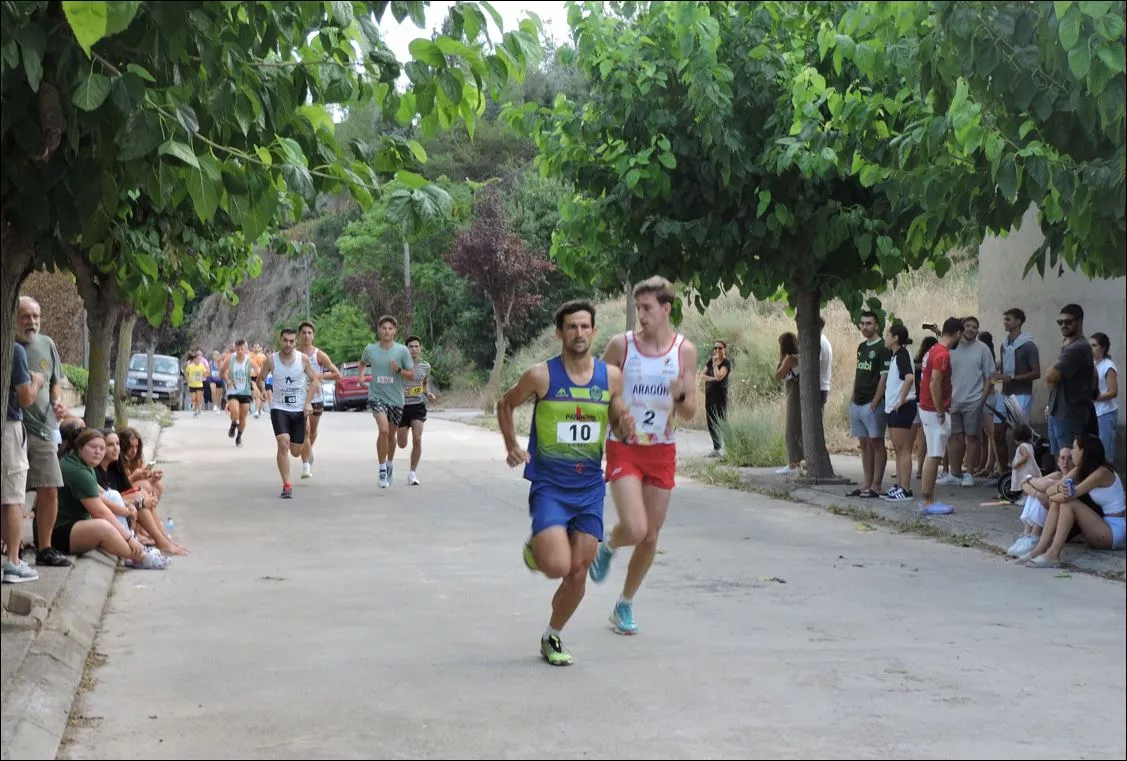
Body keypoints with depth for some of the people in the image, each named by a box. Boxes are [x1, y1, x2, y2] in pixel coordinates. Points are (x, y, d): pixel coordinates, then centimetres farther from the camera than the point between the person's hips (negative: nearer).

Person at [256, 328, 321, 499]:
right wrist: (262, 390, -15)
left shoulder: (303, 359, -5)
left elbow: (314, 380, 2)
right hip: (279, 408, -1)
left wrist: (308, 402, -9)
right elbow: (260, 378, 7)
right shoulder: (271, 360, -7)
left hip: (299, 410, 1)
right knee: (283, 444, -20)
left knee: (296, 452, 7)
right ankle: (287, 486, -15)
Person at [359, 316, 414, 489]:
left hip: (396, 398, 2)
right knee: (384, 430, -21)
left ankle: (390, 463, 41)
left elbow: (412, 375, -1)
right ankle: (382, 469, -11)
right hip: (377, 396, -1)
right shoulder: (370, 349, -2)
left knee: (392, 434, 14)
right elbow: (363, 362, 21)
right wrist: (362, 374, 2)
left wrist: (399, 370, -19)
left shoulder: (402, 351, -5)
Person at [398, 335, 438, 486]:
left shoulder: (425, 366, 2)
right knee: (402, 444, 7)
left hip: (418, 406, 2)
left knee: (417, 440, -14)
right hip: (402, 406, -2)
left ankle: (412, 473, 1)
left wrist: (428, 393, 0)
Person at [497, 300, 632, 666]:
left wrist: (625, 426, -11)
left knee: (578, 574, 5)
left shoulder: (611, 376, 0)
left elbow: (618, 424, 13)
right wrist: (512, 445, -7)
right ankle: (535, 549, 17)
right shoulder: (541, 375, -9)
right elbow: (505, 404, 7)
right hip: (549, 485, -3)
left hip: (590, 487, 4)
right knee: (557, 566, -20)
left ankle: (552, 637, 28)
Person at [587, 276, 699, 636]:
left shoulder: (685, 350, -2)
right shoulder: (621, 344, -8)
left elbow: (689, 414, -1)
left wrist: (680, 396, -22)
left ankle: (625, 605, 28)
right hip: (623, 447, -3)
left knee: (651, 538, 8)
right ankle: (608, 547, 16)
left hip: (662, 450, 3)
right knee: (635, 529, -20)